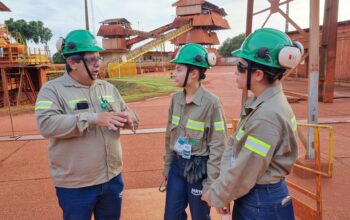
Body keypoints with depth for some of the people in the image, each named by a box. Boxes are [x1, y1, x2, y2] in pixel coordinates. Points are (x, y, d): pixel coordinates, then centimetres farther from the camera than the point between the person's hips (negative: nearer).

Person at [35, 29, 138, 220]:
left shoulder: (108, 87, 7)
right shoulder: (52, 89, -9)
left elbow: (127, 113, 10)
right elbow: (46, 124, -24)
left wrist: (129, 117, -15)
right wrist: (93, 118, -30)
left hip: (112, 178, 5)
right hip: (75, 185, -5)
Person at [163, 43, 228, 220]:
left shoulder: (211, 103, -18)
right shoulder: (176, 99, 0)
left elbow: (218, 147, -14)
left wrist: (211, 183, -13)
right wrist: (167, 165, 13)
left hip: (199, 168, -5)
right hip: (177, 165, 5)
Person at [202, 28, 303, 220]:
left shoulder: (267, 116, -29)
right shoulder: (259, 102, 0)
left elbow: (244, 173, -23)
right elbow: (234, 147, 2)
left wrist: (216, 195, -7)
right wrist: (222, 190, -3)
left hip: (262, 203, -8)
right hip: (250, 196, 8)